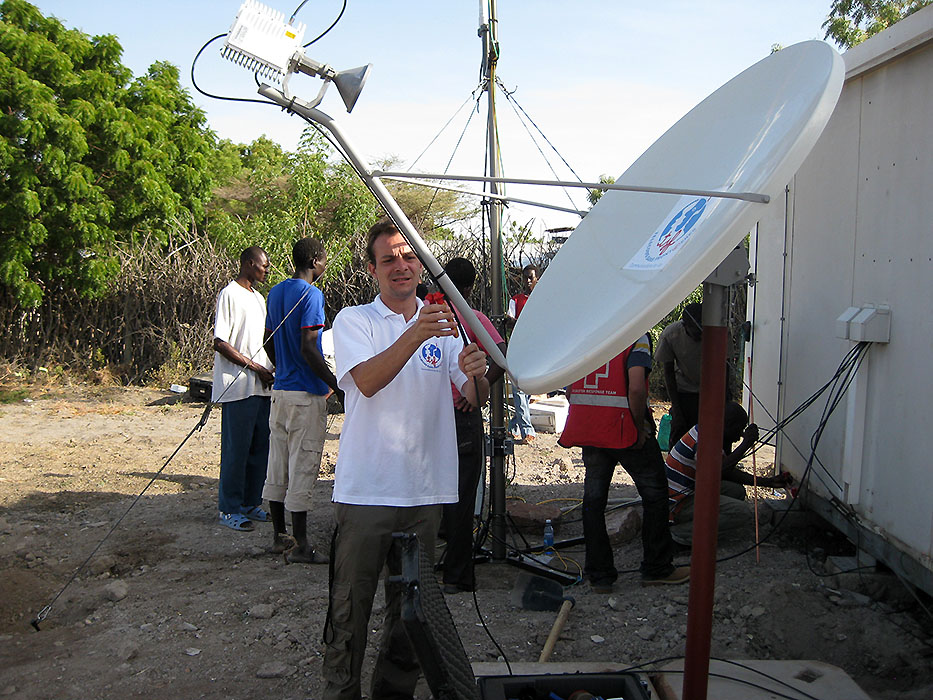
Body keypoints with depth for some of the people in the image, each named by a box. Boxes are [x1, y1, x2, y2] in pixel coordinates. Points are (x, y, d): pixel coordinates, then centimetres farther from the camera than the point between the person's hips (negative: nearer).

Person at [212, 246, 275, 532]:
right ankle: (230, 509, 6)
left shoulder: (258, 298, 19)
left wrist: (270, 370, 14)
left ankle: (251, 503, 21)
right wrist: (254, 366, -14)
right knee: (236, 449, -3)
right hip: (238, 388, -8)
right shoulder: (229, 295, -8)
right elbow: (220, 342, -14)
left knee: (260, 447, 11)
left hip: (262, 386, 8)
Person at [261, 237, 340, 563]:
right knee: (302, 468, -3)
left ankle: (278, 536, 22)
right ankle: (300, 546, 3)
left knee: (278, 464, 13)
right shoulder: (311, 295, -14)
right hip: (307, 394, -8)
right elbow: (308, 349, -20)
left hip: (280, 390, 8)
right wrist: (336, 385, -15)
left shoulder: (275, 292, 12)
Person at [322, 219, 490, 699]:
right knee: (350, 605, 3)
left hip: (425, 489, 4)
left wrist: (476, 373, -22)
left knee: (411, 605, 16)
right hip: (365, 491, -4)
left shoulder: (443, 324, 10)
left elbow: (477, 399, 1)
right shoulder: (354, 321, 0)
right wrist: (415, 336, -33)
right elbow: (367, 381, -19)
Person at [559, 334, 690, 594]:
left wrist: (585, 424, 14)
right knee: (654, 494, 12)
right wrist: (640, 427, -10)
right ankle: (657, 569, 19)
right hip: (624, 430, -5)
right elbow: (636, 389, -22)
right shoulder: (636, 336, -10)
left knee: (593, 498, 11)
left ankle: (599, 575, 16)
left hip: (588, 432, 5)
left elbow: (570, 390, 9)